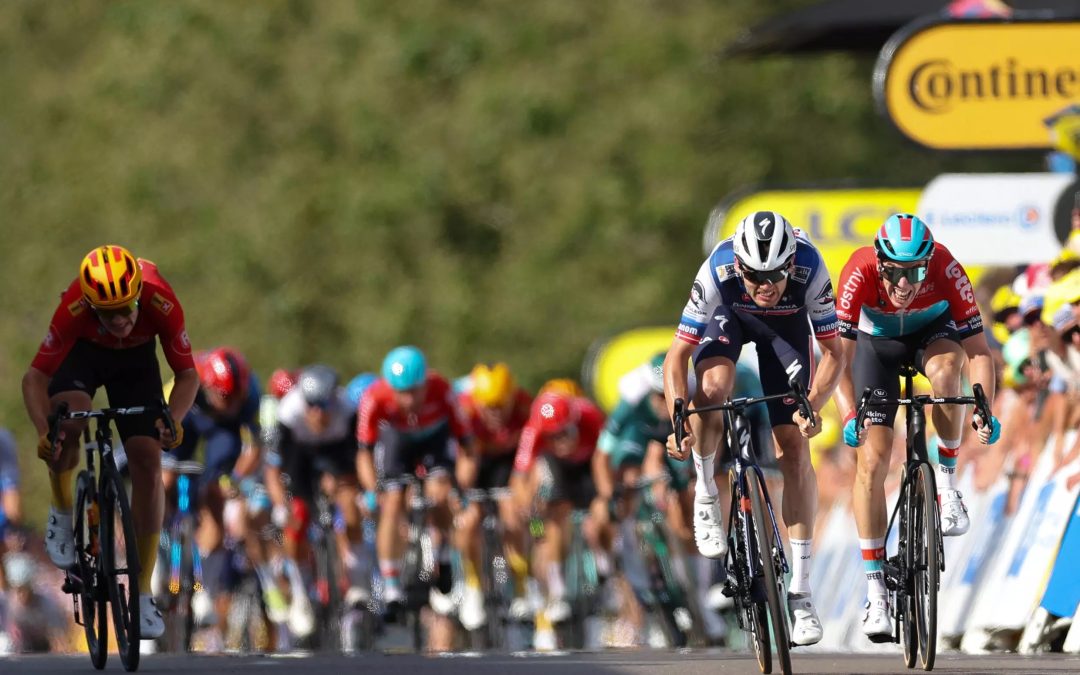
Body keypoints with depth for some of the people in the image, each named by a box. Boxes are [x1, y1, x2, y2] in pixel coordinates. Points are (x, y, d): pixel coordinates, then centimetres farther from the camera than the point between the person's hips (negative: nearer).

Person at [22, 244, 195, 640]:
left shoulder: (161, 303, -36)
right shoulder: (75, 307, -38)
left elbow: (187, 374, -23)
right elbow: (35, 376, -30)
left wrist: (174, 419, -42)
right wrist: (43, 431, -46)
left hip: (136, 359, 1)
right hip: (83, 351, -1)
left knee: (148, 462, -10)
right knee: (67, 422, -33)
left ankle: (143, 592, -1)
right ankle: (62, 513, -4)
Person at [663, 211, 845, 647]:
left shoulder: (809, 269, -37)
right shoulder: (718, 272, -39)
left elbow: (832, 353, -26)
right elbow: (676, 357, -34)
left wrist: (813, 406, -43)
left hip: (785, 323, 1)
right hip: (727, 316, -1)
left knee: (794, 448, -8)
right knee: (714, 386, -35)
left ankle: (800, 593, -4)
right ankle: (705, 494, -8)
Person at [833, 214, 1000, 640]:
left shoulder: (947, 270, -33)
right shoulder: (860, 273, -34)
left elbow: (978, 348, -30)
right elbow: (839, 354, -35)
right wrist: (849, 415, -49)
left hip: (933, 330, 0)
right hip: (876, 343, 0)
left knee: (945, 368, -38)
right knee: (871, 458, -12)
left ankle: (947, 480, -15)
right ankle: (875, 592, -6)